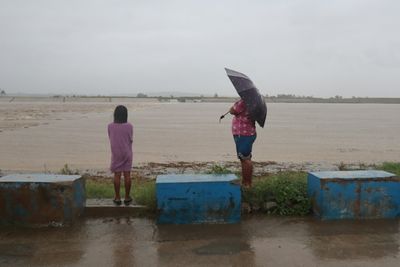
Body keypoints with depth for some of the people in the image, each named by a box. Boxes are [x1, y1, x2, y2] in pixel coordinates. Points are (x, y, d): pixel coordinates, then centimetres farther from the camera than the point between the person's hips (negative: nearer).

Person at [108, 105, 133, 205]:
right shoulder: (129, 126, -10)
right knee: (127, 175, 5)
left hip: (116, 154, 1)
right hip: (127, 153, -1)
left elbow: (111, 139, 4)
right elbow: (131, 140, -1)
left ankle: (117, 197, 10)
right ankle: (127, 197, 11)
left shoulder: (110, 126, -7)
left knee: (117, 175, 5)